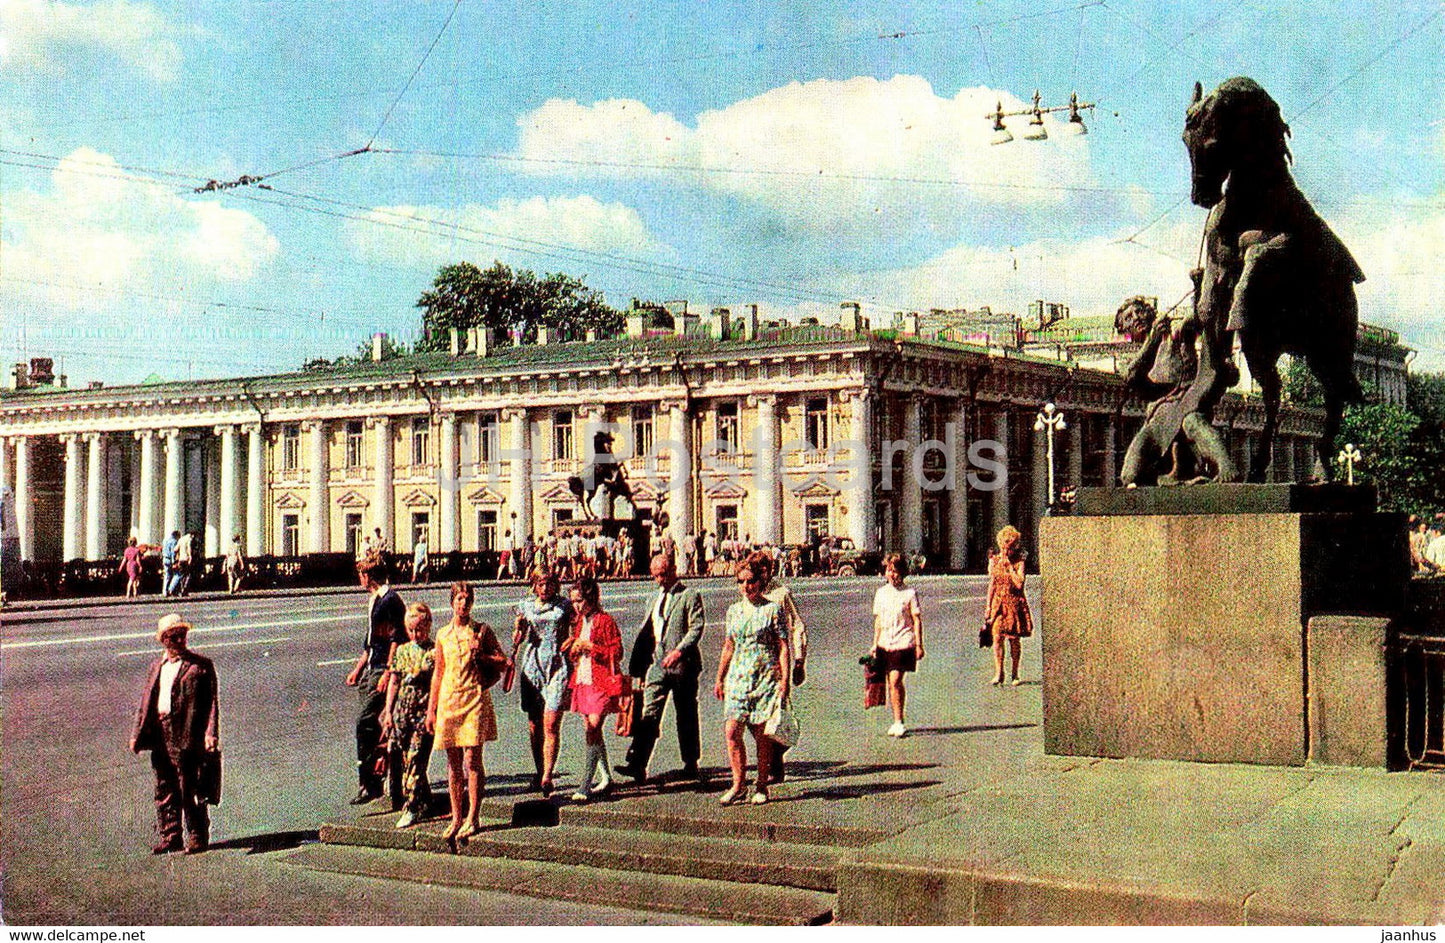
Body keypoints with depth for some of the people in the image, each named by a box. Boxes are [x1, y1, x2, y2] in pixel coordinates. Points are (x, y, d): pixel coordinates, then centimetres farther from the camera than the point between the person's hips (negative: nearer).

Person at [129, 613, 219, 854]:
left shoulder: (200, 666, -3)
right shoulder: (157, 666, 16)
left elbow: (211, 701, -8)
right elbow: (146, 701, 18)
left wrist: (211, 734, -18)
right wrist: (137, 734, 12)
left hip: (186, 737, -6)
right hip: (160, 735, 6)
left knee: (190, 790, -2)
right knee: (164, 790, 12)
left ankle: (198, 838, 9)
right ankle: (169, 837, 22)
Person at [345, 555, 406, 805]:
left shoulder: (391, 600, -12)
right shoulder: (376, 600, 19)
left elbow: (397, 639, -18)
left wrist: (387, 673, -22)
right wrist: (358, 670, 24)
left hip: (383, 671, -10)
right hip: (370, 670, 10)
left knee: (364, 722, -16)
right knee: (371, 723, 11)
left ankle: (369, 783, -14)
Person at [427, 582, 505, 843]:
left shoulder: (482, 631, 3)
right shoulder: (443, 635, 12)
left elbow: (502, 662, 5)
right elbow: (438, 673, 16)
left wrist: (480, 655, -12)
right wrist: (431, 709, 13)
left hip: (475, 698, -3)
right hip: (448, 701, 3)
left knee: (472, 760, -6)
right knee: (453, 763, 7)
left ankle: (472, 819, -1)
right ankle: (456, 819, 14)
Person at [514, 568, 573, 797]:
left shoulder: (564, 605, 6)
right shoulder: (526, 606, 10)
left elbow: (572, 633, 12)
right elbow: (518, 635, 16)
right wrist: (517, 635, -5)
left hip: (558, 665, -3)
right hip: (532, 663, 3)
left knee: (551, 722, -13)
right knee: (534, 724, 6)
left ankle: (547, 776, -14)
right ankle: (539, 772, 21)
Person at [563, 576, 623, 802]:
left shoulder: (605, 621, -8)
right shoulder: (579, 622, 15)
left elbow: (616, 652, -10)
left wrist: (590, 646, -17)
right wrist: (573, 649, 0)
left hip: (601, 681, -8)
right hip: (583, 681, 8)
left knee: (593, 728, -14)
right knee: (592, 730, 11)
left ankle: (586, 786, -18)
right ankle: (605, 778, 23)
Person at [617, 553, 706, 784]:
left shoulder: (689, 596, -1)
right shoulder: (655, 599, 19)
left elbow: (697, 627, -12)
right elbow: (645, 633, 20)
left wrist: (679, 651, -26)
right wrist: (640, 668, 13)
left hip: (682, 666, -5)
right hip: (657, 665, 5)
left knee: (686, 718, 6)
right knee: (648, 714, -6)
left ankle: (691, 765, 17)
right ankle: (637, 764, -12)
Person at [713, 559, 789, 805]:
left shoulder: (772, 609, -2)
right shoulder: (734, 611, 11)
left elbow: (783, 647, -2)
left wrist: (784, 681, -9)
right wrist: (719, 679, 18)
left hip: (766, 677, -4)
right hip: (738, 678, 4)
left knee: (762, 735, 0)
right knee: (731, 731, -7)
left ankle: (762, 786, 13)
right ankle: (738, 784, 4)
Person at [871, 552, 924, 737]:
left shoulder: (909, 593, -2)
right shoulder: (881, 593, 11)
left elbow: (917, 620, -1)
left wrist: (919, 645, -4)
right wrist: (875, 644, 16)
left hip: (903, 643, -5)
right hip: (885, 644, 5)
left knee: (895, 681, -13)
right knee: (893, 683, 8)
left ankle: (898, 722, -6)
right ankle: (897, 722, 18)